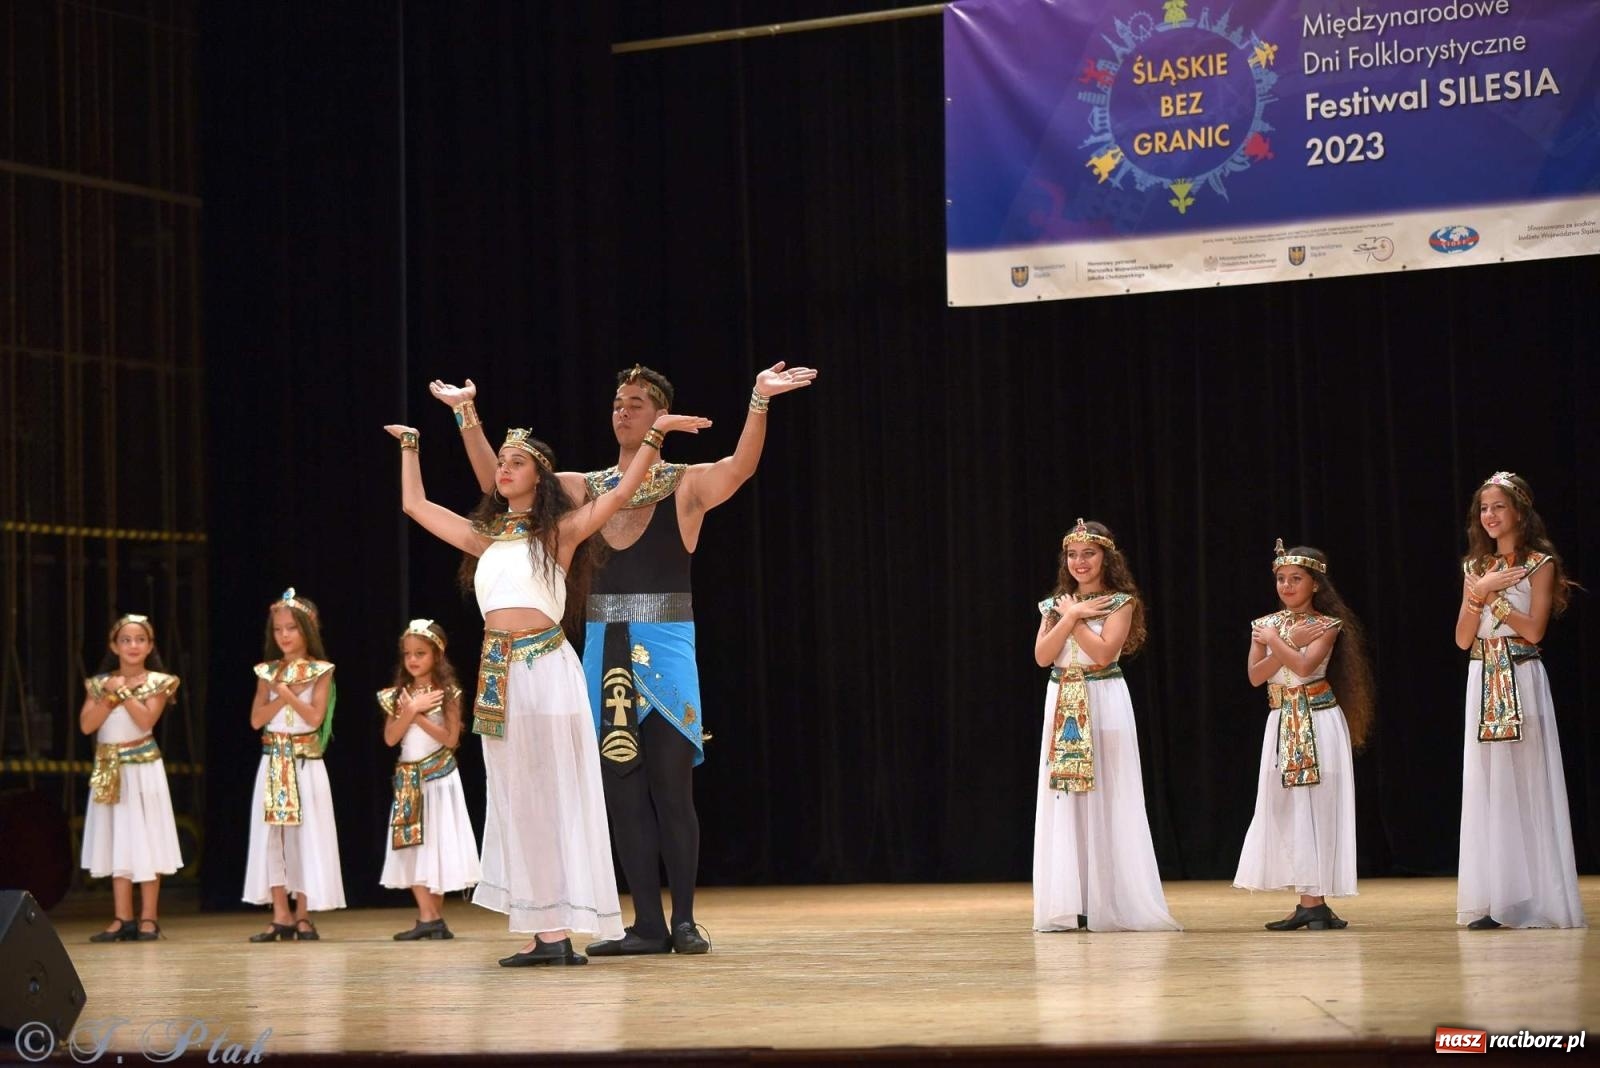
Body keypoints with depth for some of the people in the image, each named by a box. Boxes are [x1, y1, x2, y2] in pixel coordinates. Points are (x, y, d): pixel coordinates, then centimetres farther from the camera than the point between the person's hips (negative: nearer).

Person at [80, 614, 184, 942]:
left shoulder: (157, 682, -1)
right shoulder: (100, 683, 8)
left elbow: (146, 719, -15)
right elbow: (86, 725, -3)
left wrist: (123, 691, -12)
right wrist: (111, 695, -11)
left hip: (143, 768, -4)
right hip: (109, 770, 4)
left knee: (145, 842, -3)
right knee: (117, 843, 5)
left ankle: (149, 918, 1)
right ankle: (123, 919, 8)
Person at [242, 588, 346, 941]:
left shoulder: (320, 671, -1)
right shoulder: (268, 672, 8)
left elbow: (315, 717, -11)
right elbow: (256, 719, 0)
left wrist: (286, 692, -13)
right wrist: (283, 695, -11)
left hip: (305, 762, -3)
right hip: (273, 762, 3)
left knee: (306, 834, -1)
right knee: (271, 836, 1)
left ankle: (303, 915, 6)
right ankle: (281, 915, 6)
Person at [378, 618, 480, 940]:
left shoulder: (447, 693, -4)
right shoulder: (398, 695, 6)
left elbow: (451, 738, -10)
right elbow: (390, 738, -2)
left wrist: (419, 716, -15)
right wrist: (411, 710, -14)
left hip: (438, 777, -4)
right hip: (408, 779, 4)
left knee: (437, 843, -2)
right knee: (411, 845, -1)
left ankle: (435, 915, 3)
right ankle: (428, 916, 0)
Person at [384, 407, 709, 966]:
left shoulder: (559, 531, 5)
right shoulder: (485, 536, 17)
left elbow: (622, 492, -2)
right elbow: (416, 505, 26)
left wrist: (654, 435, -8)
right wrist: (410, 446, 31)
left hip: (546, 667, -5)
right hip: (499, 674, 5)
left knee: (554, 795, -4)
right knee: (517, 800, 3)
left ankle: (562, 930, -5)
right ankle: (543, 934, 4)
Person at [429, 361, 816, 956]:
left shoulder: (686, 487, 1)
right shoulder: (587, 490, 12)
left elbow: (741, 466, -19)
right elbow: (497, 482, 10)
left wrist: (759, 400, -33)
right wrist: (467, 414, 2)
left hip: (664, 646, -4)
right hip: (603, 649, 4)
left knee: (671, 788, -4)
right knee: (622, 790, 4)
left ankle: (684, 921, 4)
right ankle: (647, 925, 9)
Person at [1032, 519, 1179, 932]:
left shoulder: (1121, 602, -1)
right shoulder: (1057, 604, 12)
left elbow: (1103, 652, -14)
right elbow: (1042, 656, 0)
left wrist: (1072, 618, -7)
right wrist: (1070, 616, -8)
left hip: (1104, 706, -4)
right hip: (1062, 708, 5)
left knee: (1107, 801, -5)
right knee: (1064, 803, 1)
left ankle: (1112, 903, -2)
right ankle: (1069, 904, 3)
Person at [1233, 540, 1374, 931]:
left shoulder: (1327, 626, -4)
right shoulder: (1266, 625, 9)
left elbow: (1304, 665, -19)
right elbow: (1256, 675, -3)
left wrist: (1273, 640, -10)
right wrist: (1290, 640, -10)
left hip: (1319, 723, -5)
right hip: (1282, 723, 5)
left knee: (1317, 806, -6)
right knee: (1286, 808, 2)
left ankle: (1316, 902, -4)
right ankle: (1307, 903, 7)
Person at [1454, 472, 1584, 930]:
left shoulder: (1540, 565, -1)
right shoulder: (1475, 568, 14)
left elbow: (1533, 630, -12)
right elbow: (1463, 638, 7)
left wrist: (1489, 595, -10)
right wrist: (1480, 592, -7)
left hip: (1521, 682, -5)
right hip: (1483, 684, 5)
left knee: (1526, 785, -5)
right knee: (1487, 788, 2)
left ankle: (1538, 899, -1)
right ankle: (1495, 901, 3)